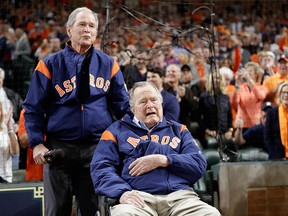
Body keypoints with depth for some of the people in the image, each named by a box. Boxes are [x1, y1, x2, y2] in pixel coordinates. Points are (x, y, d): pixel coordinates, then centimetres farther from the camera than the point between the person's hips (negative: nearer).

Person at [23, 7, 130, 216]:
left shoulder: (108, 64, 10)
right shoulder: (50, 64, 4)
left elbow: (122, 106, 12)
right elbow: (33, 107, 3)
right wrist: (37, 143, -7)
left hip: (98, 150, 1)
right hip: (59, 150, -1)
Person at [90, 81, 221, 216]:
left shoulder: (178, 130, 25)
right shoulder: (117, 130, 19)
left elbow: (200, 164, 10)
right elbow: (101, 168, 6)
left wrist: (163, 160, -5)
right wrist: (122, 192, -14)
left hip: (180, 196, 3)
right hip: (139, 197, -2)